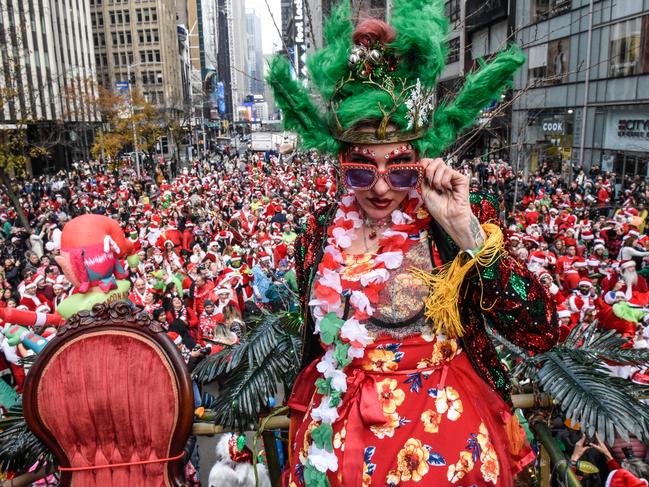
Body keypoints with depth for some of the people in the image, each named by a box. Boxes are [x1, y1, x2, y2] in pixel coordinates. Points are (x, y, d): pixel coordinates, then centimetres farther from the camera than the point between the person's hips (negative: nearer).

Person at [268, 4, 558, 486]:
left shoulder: (465, 218, -14)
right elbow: (315, 339, 7)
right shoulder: (321, 231, -5)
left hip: (446, 434, -2)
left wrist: (463, 228, -30)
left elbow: (541, 330, -23)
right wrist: (308, 414, 16)